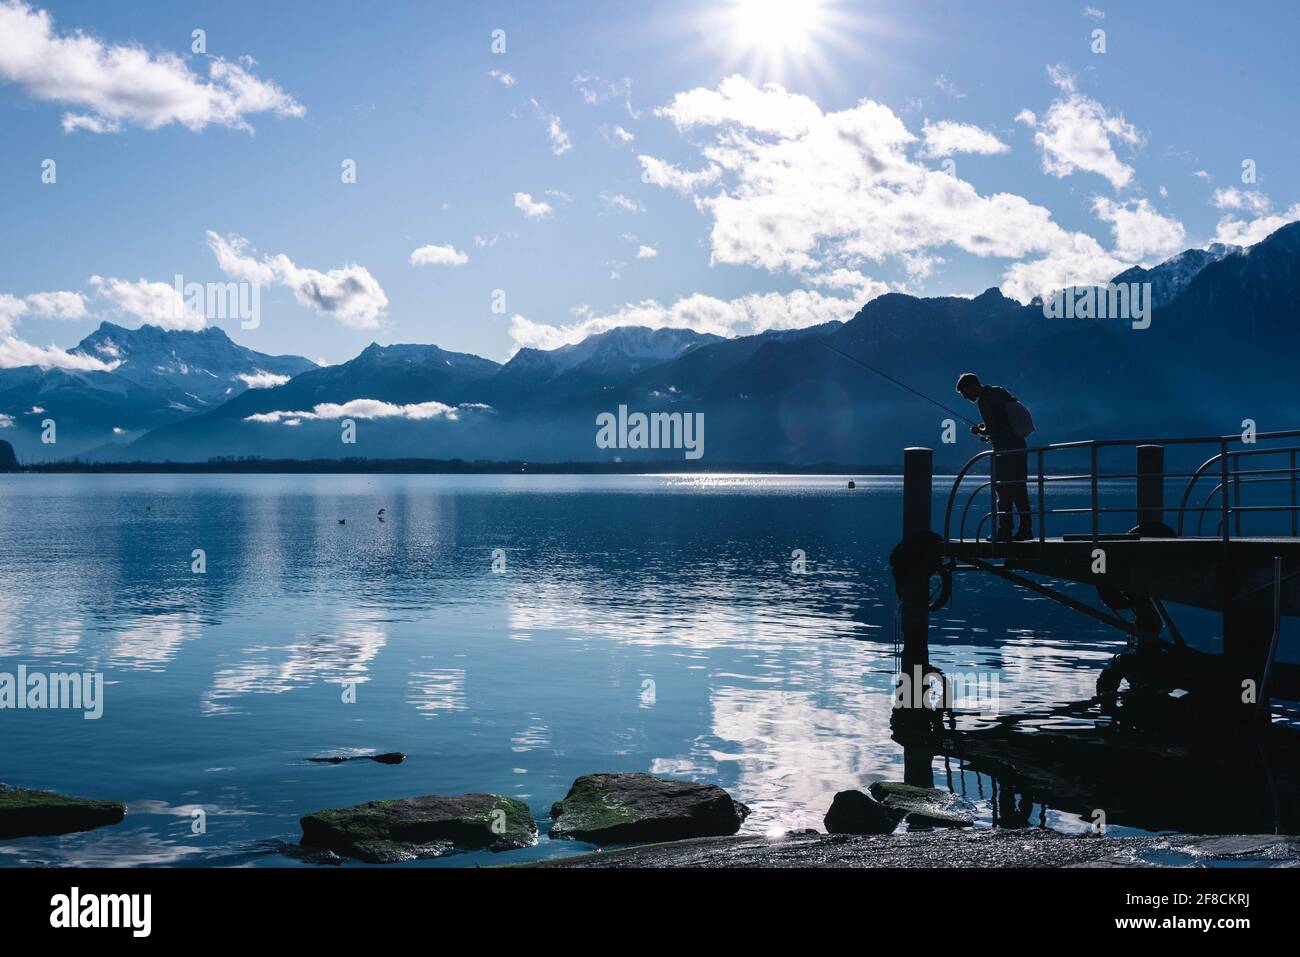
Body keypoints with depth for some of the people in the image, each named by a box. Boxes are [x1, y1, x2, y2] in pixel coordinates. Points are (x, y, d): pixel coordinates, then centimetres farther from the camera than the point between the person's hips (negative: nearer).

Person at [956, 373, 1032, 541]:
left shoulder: (984, 401, -11)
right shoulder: (999, 391, 15)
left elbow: (991, 430, -17)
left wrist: (978, 431, 4)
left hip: (1004, 450, -9)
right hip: (1019, 445, 9)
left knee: (1003, 491, -4)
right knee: (1019, 490, 10)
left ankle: (1004, 531, -4)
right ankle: (1025, 529, 11)